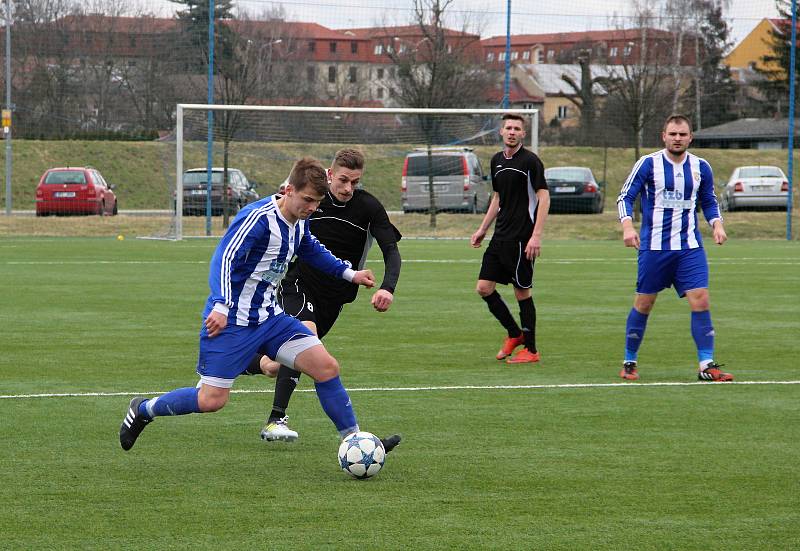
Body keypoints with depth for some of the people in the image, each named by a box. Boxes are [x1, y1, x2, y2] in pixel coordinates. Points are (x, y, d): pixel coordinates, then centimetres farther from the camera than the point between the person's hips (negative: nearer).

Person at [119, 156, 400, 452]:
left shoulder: (299, 223, 7)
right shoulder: (258, 217, -21)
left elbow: (312, 251, 31)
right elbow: (225, 259, -29)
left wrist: (349, 273, 30)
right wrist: (221, 306, -41)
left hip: (269, 317, 8)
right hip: (231, 322, -8)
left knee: (326, 366, -6)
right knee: (212, 400, -8)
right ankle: (143, 410, 17)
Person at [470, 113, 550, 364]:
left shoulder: (530, 161, -9)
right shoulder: (497, 160, 13)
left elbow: (544, 197, -12)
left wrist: (536, 235, -19)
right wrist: (483, 229, 22)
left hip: (521, 238, -7)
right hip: (500, 237, 7)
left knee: (522, 291, -2)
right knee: (484, 287, 3)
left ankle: (530, 350, 8)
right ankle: (514, 334, 20)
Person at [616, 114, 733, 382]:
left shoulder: (701, 167, 7)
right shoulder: (648, 164, -3)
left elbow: (709, 201, 19)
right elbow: (625, 197, -2)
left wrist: (717, 224, 0)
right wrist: (627, 226, -19)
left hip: (690, 247, 2)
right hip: (653, 246, -2)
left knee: (700, 300, -10)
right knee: (643, 304, 3)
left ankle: (706, 365, -7)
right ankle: (629, 363, 18)